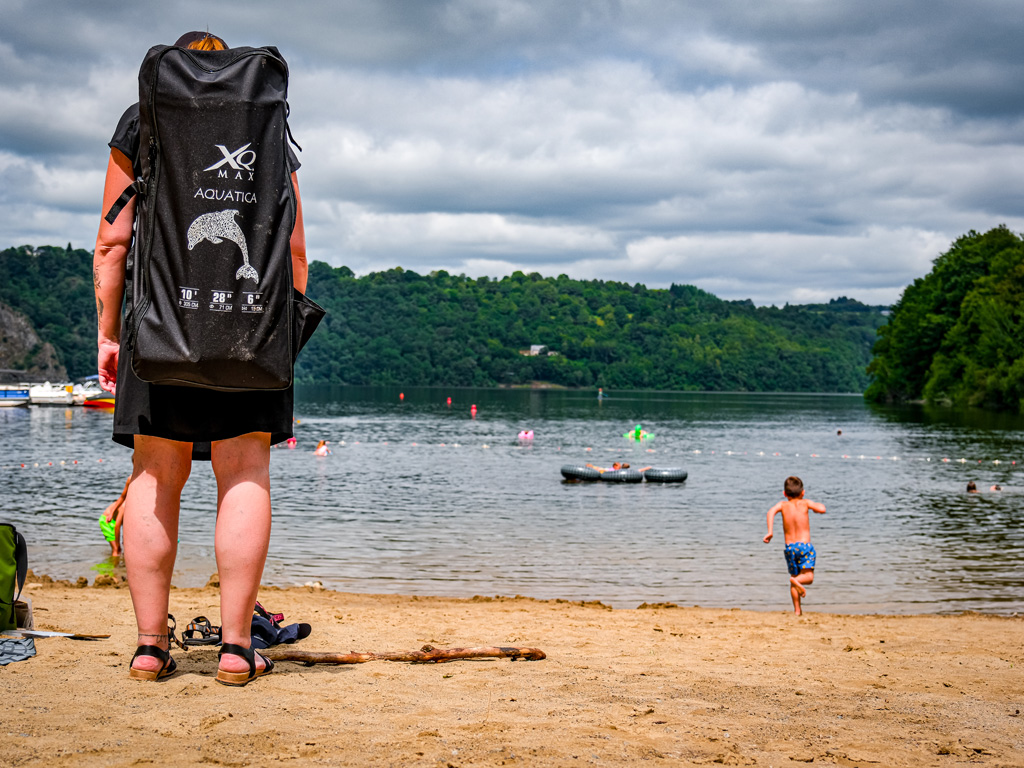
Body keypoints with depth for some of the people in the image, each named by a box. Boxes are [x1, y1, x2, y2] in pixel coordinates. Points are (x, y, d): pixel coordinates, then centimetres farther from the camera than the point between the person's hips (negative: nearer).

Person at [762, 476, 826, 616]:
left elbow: (771, 511, -14)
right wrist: (816, 505, 15)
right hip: (805, 545, -3)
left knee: (794, 575, 15)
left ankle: (797, 610, 13)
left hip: (789, 547, 3)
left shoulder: (783, 504, 5)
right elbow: (822, 510, -8)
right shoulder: (805, 503, 2)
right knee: (808, 577, -7)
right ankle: (798, 581, -41)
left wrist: (769, 532, -19)